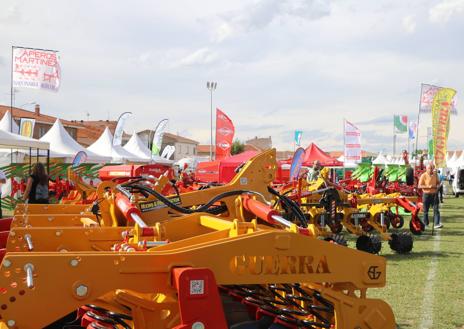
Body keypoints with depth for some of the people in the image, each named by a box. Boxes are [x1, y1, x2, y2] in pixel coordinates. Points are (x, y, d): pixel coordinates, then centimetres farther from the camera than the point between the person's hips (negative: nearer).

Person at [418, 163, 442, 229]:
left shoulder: (435, 174, 7)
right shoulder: (423, 175, -7)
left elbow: (438, 182, 20)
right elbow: (419, 186, -11)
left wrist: (437, 186, -4)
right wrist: (428, 186, -22)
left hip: (434, 194, 3)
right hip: (426, 194, -3)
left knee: (436, 209, -7)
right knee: (425, 210, 6)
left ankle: (437, 224, -12)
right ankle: (425, 223, 20)